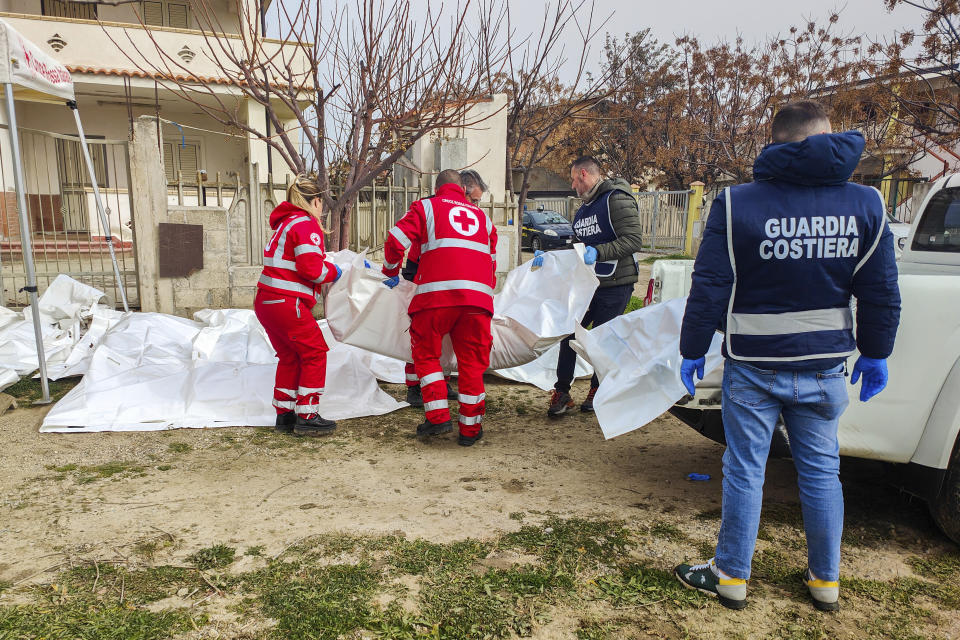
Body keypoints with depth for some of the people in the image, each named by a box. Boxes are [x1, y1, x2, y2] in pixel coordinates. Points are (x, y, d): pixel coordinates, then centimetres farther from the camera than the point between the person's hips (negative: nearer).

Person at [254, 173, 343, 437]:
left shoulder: (286, 223, 20)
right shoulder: (306, 225, -11)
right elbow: (312, 269, -20)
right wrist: (332, 271, 0)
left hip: (266, 301, 10)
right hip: (286, 303, -10)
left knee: (290, 357, 18)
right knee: (315, 353, 0)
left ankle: (285, 414, 24)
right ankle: (307, 417, 2)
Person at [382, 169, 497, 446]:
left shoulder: (426, 207, 15)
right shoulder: (482, 216, 27)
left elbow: (395, 241, 5)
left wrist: (391, 273, 22)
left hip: (437, 292, -3)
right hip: (478, 295, 3)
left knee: (426, 353, 12)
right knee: (472, 361, 10)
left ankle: (438, 416, 3)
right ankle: (470, 428, 13)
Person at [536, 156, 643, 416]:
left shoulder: (617, 199, -12)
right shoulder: (583, 209, 18)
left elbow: (634, 240, -21)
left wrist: (598, 252, -30)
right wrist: (549, 256, 9)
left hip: (615, 285, -8)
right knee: (568, 330, 3)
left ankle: (598, 390, 23)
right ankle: (562, 393, 11)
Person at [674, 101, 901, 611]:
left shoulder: (737, 204, -10)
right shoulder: (866, 205, 1)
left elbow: (709, 290, -11)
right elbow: (881, 294, 5)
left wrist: (692, 350, -1)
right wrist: (875, 354, 17)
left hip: (754, 367, -3)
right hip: (824, 367, 3)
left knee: (744, 471, 8)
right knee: (821, 472, 16)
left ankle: (731, 577, 22)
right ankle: (825, 582, 31)